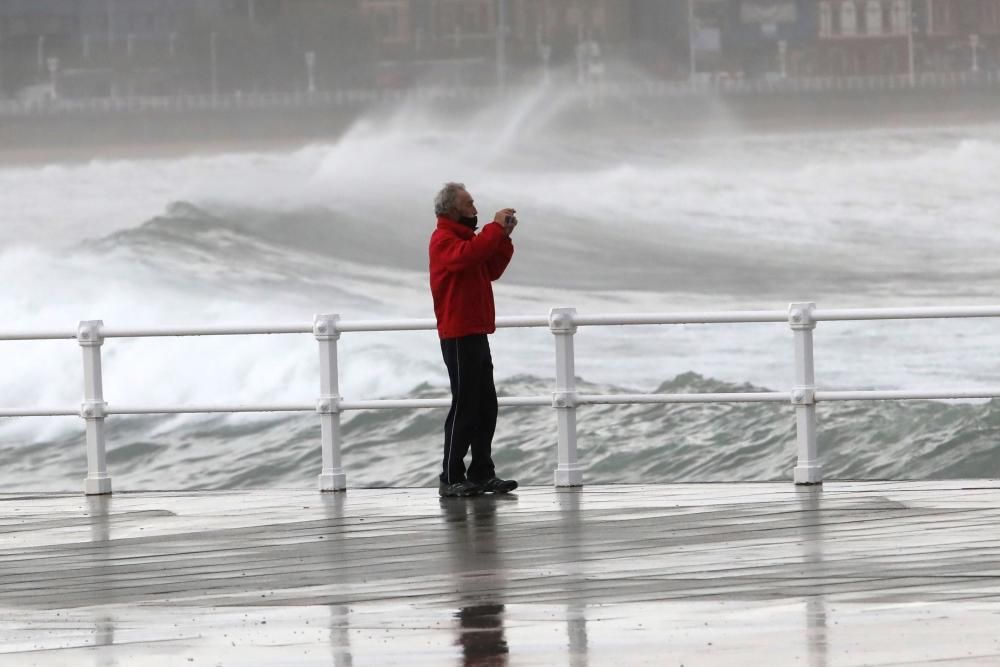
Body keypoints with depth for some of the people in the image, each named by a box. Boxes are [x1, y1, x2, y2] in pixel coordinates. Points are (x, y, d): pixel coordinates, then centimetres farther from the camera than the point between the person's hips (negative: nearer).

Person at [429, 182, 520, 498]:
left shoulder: (463, 237, 21)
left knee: (486, 407, 9)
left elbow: (491, 270, 19)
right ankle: (451, 478, -8)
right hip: (459, 337, -10)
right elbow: (468, 256, -31)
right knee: (464, 408, -10)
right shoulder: (444, 240, -10)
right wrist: (496, 228, -23)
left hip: (476, 335, 10)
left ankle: (481, 474, 13)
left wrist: (504, 238, 7)